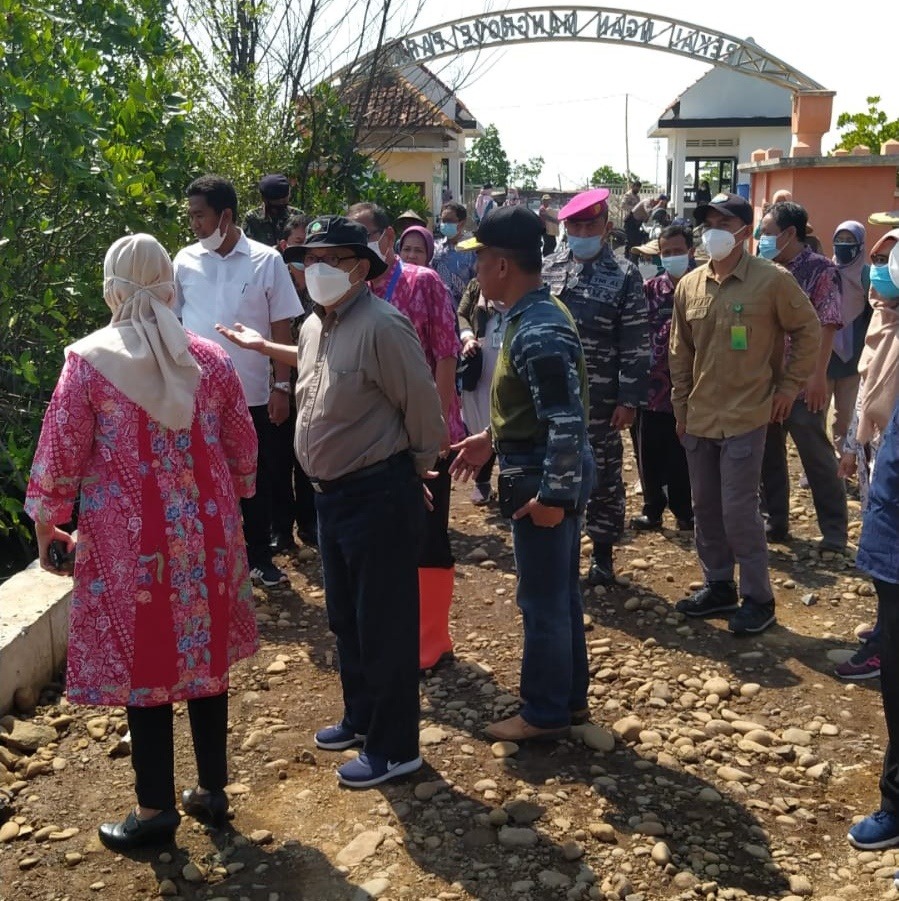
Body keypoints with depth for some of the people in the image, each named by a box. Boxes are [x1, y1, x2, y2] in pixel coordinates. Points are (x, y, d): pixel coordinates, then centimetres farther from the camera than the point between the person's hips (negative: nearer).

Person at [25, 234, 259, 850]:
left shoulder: (88, 361, -9)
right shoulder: (209, 357, 0)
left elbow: (61, 454, -7)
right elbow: (243, 447, 7)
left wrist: (45, 523, 7)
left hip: (128, 537, -3)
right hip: (204, 530, 4)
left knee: (142, 663, 7)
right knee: (205, 656, 15)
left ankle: (156, 809, 19)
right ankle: (213, 790, 27)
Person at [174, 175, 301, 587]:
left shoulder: (267, 261, -4)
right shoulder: (185, 260, 0)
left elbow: (282, 328, -1)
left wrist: (281, 387, -5)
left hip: (252, 394, -1)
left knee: (256, 478, 11)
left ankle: (259, 556, 26)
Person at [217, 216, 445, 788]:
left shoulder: (382, 326, -21)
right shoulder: (315, 326, 8)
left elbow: (423, 406, -16)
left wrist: (417, 470, -4)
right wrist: (262, 346, 35)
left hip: (380, 497, -10)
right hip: (333, 493, 10)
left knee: (385, 626, 2)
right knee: (346, 618, 22)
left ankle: (394, 748, 18)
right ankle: (362, 718, 41)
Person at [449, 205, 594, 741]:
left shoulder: (538, 333, -23)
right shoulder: (533, 314, 9)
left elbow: (568, 421, -27)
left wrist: (553, 495, -24)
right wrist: (491, 440, 19)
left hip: (544, 480, -10)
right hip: (552, 474, 10)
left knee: (543, 601, 4)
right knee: (562, 595, 19)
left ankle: (545, 713, 19)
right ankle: (570, 698, 32)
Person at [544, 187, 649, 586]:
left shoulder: (625, 276, -4)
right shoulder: (547, 269, 6)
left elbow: (635, 343, -6)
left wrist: (629, 399, -11)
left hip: (601, 398, -3)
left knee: (603, 476, 7)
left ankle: (602, 553, 21)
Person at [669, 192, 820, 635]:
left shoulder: (772, 280, -10)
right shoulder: (690, 285, 4)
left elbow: (808, 331, 0)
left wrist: (788, 387, -2)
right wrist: (681, 407, 11)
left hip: (745, 417, -5)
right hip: (698, 418, 6)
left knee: (738, 511, -4)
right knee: (705, 508, 13)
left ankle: (758, 598, 11)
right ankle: (718, 586, 28)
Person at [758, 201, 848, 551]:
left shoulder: (821, 270, -7)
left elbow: (827, 325, -13)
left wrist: (818, 375, -19)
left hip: (803, 384, -6)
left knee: (817, 459, 1)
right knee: (767, 456, 13)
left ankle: (834, 534, 12)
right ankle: (776, 522, 27)